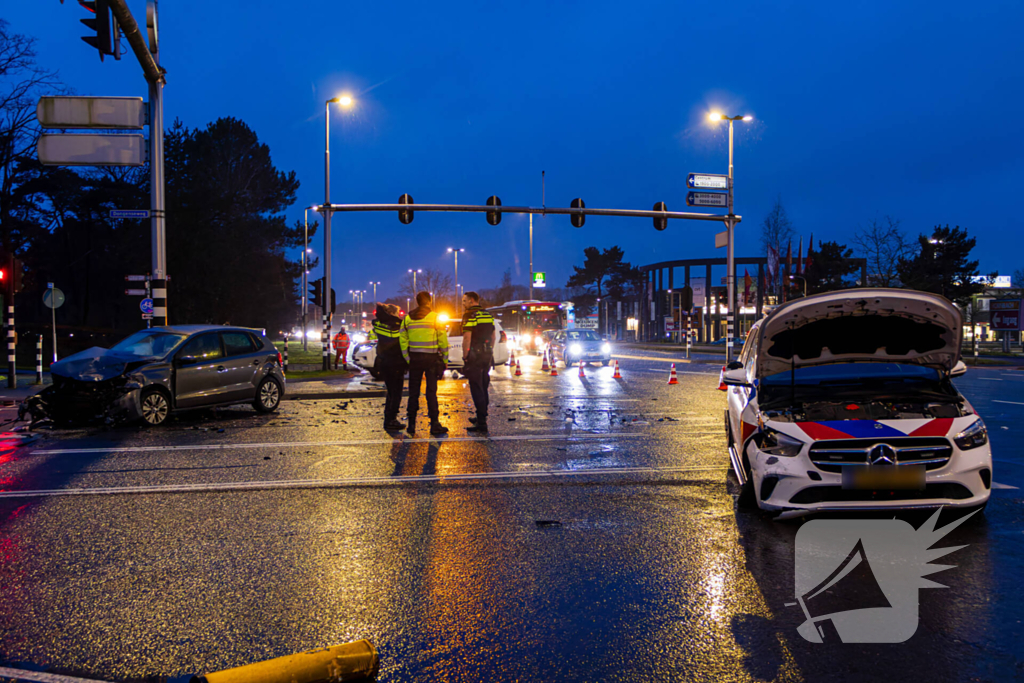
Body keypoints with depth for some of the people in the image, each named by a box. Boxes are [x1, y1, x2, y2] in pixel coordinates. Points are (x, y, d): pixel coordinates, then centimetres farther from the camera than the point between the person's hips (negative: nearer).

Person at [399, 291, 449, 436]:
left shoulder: (407, 318, 5)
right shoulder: (435, 317, -5)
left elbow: (403, 340, 5)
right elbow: (443, 340, -6)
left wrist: (407, 358, 9)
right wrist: (445, 359, 1)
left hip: (414, 358, 3)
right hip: (431, 358, -3)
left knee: (413, 391, 9)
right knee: (431, 391, 0)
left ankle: (411, 424, 10)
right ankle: (434, 424, -1)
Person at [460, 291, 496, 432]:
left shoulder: (470, 315, -12)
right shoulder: (488, 315, 13)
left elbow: (467, 337, -17)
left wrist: (465, 357, -12)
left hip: (474, 356, -8)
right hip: (487, 356, 8)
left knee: (477, 389, -6)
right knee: (484, 388, 17)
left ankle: (481, 423, -8)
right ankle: (481, 417, 27)